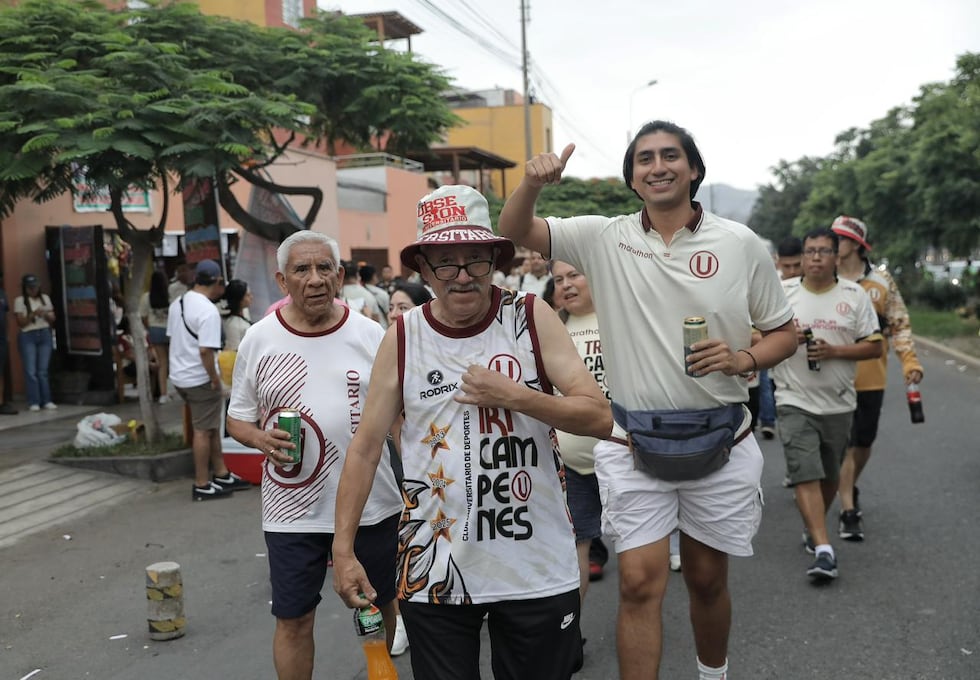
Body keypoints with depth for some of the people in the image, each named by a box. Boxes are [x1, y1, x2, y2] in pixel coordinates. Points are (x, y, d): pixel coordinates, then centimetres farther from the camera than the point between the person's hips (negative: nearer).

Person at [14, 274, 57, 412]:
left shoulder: (45, 298, 10)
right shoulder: (19, 300, -1)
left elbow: (52, 320, 11)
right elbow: (20, 323, -5)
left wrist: (45, 315, -10)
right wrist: (33, 314, -19)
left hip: (45, 335, 3)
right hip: (27, 337, -3)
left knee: (43, 370, 3)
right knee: (31, 371, -5)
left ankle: (46, 401, 6)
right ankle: (34, 402, -2)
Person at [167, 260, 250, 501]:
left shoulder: (177, 303, 8)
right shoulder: (209, 311, -22)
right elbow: (205, 350, -28)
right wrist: (215, 378, -18)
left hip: (180, 375, 9)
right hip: (200, 379, -9)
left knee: (211, 427, 18)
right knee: (204, 431, 1)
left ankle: (222, 475, 26)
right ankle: (202, 485, 9)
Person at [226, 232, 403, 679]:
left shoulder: (370, 335, -3)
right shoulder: (258, 340, -3)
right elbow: (237, 418, 5)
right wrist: (262, 440, -17)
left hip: (371, 504, 1)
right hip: (293, 511, -1)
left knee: (379, 606, 19)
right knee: (293, 621, 9)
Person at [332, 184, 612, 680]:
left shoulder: (532, 318, -5)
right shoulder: (402, 338, -2)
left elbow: (599, 417, -7)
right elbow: (365, 449, 2)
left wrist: (516, 396, -19)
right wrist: (343, 550, -2)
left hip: (537, 569, 0)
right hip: (434, 573, 1)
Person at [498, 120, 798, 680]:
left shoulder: (740, 244, -2)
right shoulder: (604, 239, -1)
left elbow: (785, 332, 6)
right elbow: (515, 232, -4)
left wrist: (744, 358, -16)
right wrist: (532, 184, -25)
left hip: (720, 442, 1)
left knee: (708, 579, 16)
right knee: (639, 583, -3)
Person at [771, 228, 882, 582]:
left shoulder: (855, 295, 3)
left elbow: (874, 346, 1)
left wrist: (833, 351, -15)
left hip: (838, 402, 2)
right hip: (795, 401, -2)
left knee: (829, 475, 15)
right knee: (806, 475, -13)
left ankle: (812, 529, 38)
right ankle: (823, 549, -14)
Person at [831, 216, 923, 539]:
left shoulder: (881, 281, 2)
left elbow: (899, 324, 5)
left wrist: (910, 361, -6)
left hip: (870, 379, 2)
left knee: (863, 444, 13)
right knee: (842, 445, -1)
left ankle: (850, 489, 38)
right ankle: (848, 511, 4)